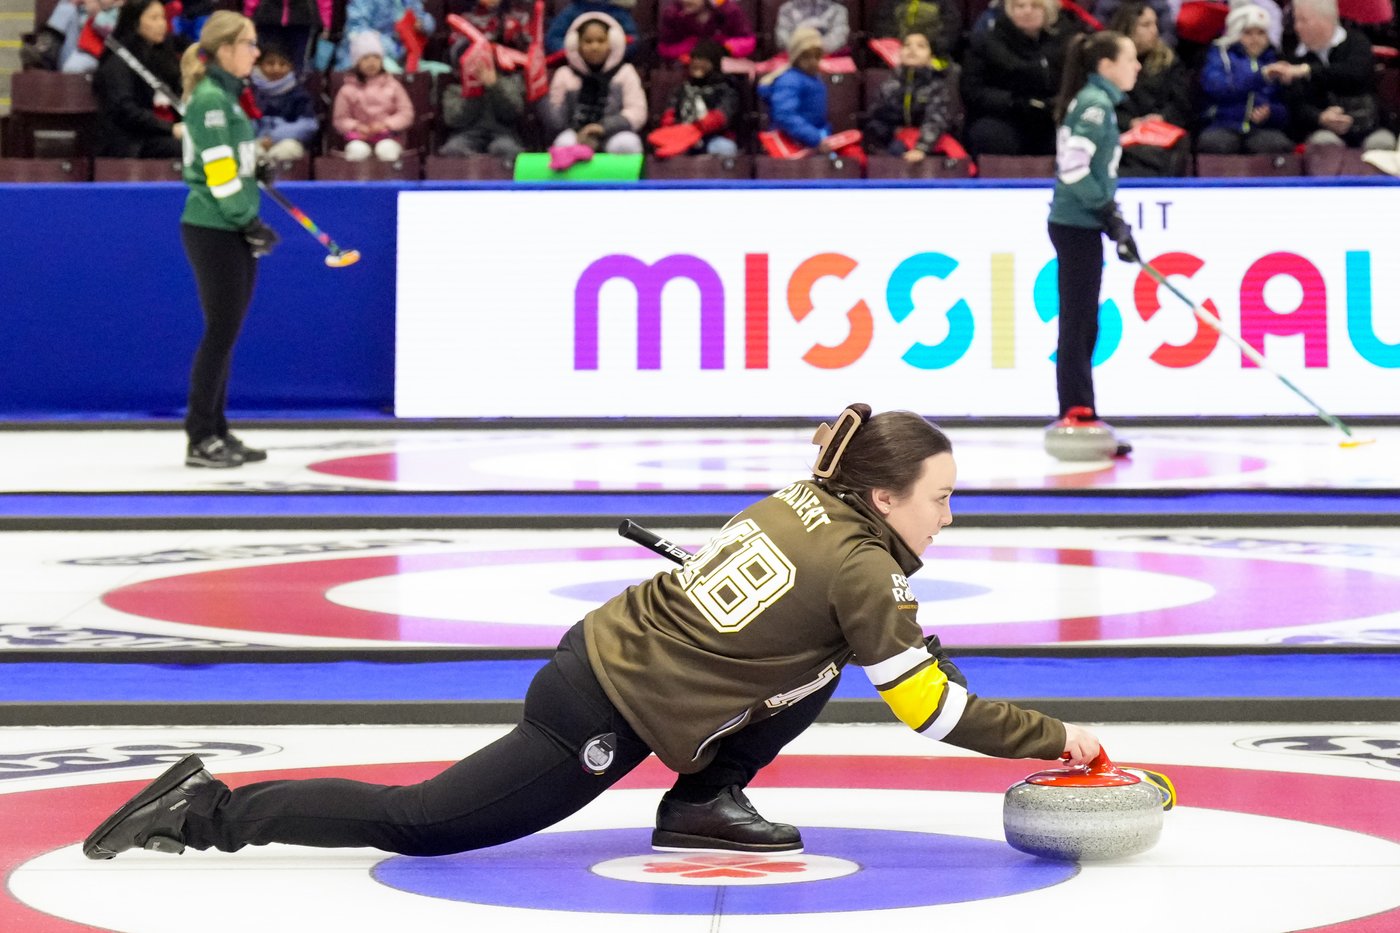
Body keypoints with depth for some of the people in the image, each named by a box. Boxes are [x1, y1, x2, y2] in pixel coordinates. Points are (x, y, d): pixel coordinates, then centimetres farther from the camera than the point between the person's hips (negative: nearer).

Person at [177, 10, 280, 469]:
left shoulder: (225, 96, 15)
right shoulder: (209, 98, -15)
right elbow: (219, 173, -19)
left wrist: (249, 224, 13)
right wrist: (251, 223, -15)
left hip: (231, 231, 9)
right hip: (213, 232, -9)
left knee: (226, 333, 10)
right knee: (221, 332, -7)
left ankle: (217, 431, 15)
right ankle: (200, 440, -3)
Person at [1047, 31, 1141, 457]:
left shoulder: (1098, 102, 17)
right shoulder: (1095, 103, -13)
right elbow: (1072, 167, -21)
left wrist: (1117, 224, 18)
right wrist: (1108, 212, -17)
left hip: (1080, 225, 10)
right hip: (1076, 226, -10)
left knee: (1082, 325, 11)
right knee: (1079, 323, -7)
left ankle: (1079, 421, 15)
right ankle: (1077, 415, -5)